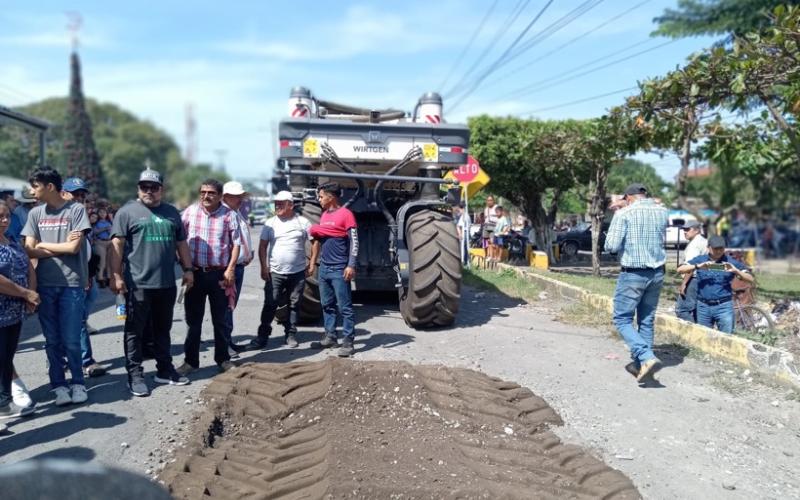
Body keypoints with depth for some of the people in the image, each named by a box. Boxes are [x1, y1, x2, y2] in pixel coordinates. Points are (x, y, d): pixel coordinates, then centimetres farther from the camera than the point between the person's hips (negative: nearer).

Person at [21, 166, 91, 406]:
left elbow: (74, 248, -11)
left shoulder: (76, 210, -4)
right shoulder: (35, 214, 8)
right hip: (45, 285, 4)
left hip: (72, 285, -4)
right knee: (52, 340, 8)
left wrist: (43, 245, 0)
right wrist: (62, 247, -9)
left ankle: (77, 382, 16)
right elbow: (30, 251, 1)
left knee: (71, 340, 0)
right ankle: (59, 384, 18)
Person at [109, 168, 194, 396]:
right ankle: (135, 375, 8)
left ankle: (165, 370, 25)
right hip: (138, 284, -5)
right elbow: (116, 245, -7)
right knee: (135, 331, 1)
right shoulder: (127, 212, -2)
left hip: (167, 284, 5)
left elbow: (181, 244, 19)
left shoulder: (171, 212, 14)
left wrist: (187, 269, 13)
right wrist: (116, 276, -13)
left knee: (163, 330, 15)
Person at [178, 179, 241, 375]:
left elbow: (236, 243, -1)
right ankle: (191, 361, 16)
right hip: (195, 273, 1)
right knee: (193, 320, 7)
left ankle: (223, 358, 22)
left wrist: (230, 269, -9)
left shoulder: (228, 215, -2)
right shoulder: (190, 211, 2)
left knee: (220, 320, 9)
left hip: (220, 274, -1)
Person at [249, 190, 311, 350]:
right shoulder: (270, 223, 4)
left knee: (294, 304, 8)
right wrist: (264, 267, -3)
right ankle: (262, 336, 2)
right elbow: (263, 246, 4)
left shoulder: (303, 222, 2)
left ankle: (290, 335, 19)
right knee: (270, 304, -3)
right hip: (275, 273, 0)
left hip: (297, 272, 0)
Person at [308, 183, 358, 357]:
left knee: (345, 307, -4)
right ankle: (330, 337, 23)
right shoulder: (324, 215, 15)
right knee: (327, 305, 13)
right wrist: (312, 262, 18)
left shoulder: (345, 214, -9)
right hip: (324, 268, 8)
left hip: (340, 269, -8)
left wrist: (351, 265, -19)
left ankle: (347, 342, -1)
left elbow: (354, 242, -13)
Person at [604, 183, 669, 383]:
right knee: (647, 321, 14)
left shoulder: (625, 214, -10)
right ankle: (640, 364, 20)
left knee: (622, 319, 2)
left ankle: (647, 358, -16)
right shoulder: (662, 212, 6)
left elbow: (611, 246, -13)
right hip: (657, 273, 6)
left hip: (633, 274, -6)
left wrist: (617, 218, 2)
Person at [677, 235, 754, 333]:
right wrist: (698, 266, -18)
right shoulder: (700, 260, 5)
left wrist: (736, 271, -18)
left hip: (724, 307, -2)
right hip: (703, 306, 2)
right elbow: (680, 270, -4)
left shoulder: (731, 262, 3)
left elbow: (751, 279, 0)